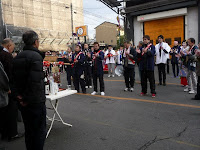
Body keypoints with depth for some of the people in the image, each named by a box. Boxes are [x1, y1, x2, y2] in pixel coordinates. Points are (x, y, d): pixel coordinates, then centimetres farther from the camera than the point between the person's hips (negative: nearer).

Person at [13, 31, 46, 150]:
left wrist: (18, 94, 4)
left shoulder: (17, 57, 9)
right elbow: (36, 81, -26)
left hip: (22, 101, 8)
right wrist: (29, 100, -17)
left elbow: (14, 78, 10)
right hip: (36, 101, -8)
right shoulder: (36, 56, -17)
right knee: (40, 131, 6)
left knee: (29, 130, 21)